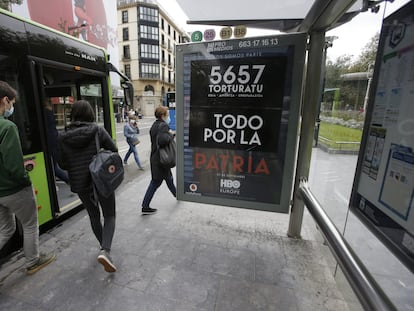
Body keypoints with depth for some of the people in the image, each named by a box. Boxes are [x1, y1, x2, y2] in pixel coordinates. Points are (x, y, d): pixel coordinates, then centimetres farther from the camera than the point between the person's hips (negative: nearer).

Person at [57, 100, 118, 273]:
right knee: (109, 215, 11)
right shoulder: (97, 130, -11)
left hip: (80, 184, 3)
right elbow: (114, 151, -7)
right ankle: (105, 250, -8)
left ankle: (104, 246, 38)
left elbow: (62, 164, 0)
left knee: (94, 216, 22)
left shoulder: (63, 136, -4)